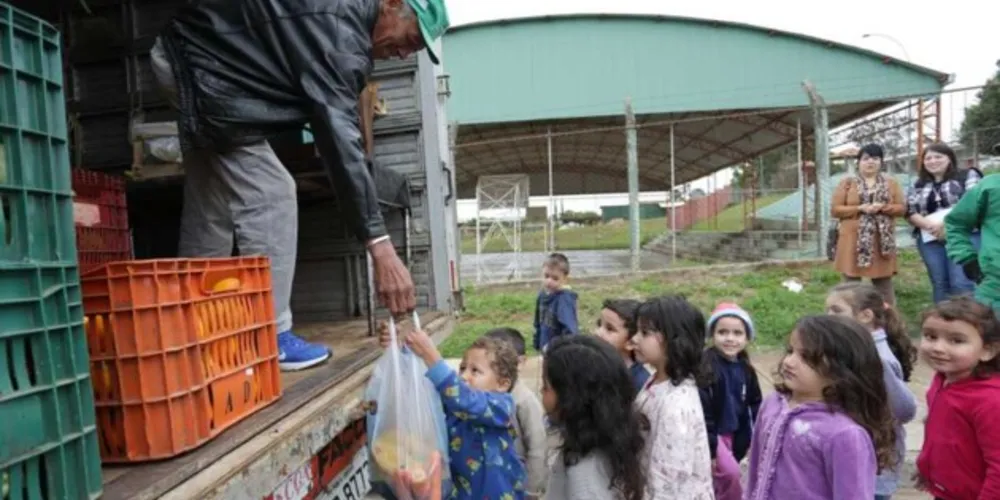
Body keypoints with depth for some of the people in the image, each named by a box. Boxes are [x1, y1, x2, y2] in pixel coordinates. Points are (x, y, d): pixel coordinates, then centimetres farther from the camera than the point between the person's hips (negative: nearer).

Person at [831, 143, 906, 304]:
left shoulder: (891, 183, 9)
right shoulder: (847, 182, 3)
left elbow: (902, 208, 6)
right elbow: (835, 209, -2)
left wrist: (883, 208, -13)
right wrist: (860, 208, -15)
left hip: (881, 241, 2)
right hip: (853, 241, -1)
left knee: (884, 284, 7)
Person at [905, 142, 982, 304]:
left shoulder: (968, 175, 5)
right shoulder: (918, 185, 17)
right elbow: (909, 211, 9)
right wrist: (928, 225, -10)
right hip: (930, 239, 4)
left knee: (962, 283, -13)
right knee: (940, 284, 7)